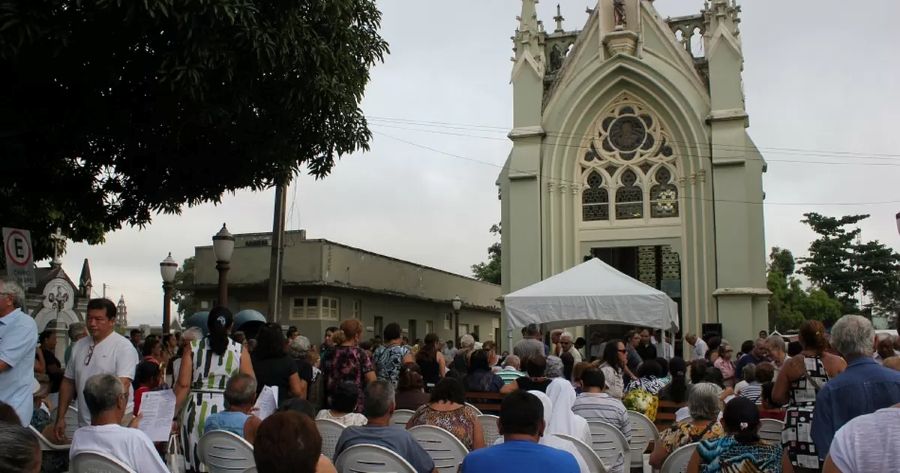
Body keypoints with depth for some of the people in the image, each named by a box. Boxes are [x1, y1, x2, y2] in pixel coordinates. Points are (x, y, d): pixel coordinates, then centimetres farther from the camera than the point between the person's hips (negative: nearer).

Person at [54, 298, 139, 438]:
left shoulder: (124, 347, -9)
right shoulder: (79, 345, 12)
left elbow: (123, 386, -19)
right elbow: (68, 382, 17)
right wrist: (60, 417, 14)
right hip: (84, 426, 6)